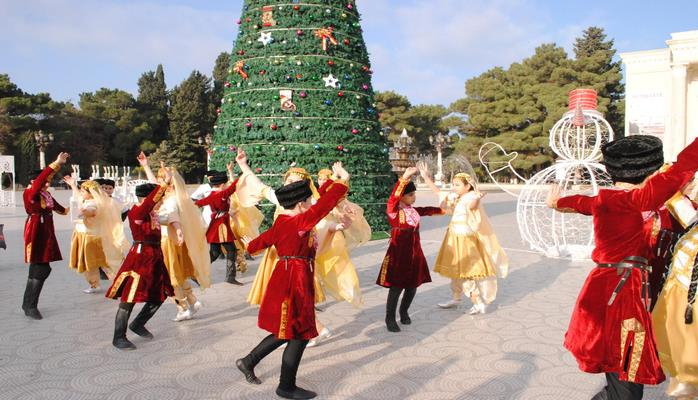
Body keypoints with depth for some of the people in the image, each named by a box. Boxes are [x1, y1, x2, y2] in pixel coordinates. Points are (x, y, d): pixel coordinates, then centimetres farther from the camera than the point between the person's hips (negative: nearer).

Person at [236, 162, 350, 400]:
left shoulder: (283, 221, 6)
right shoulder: (299, 222, -21)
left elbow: (267, 238, 23)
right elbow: (324, 204, -28)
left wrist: (251, 246, 43)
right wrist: (343, 181, -23)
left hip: (289, 279, 10)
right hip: (294, 281, -10)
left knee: (287, 330, 20)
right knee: (300, 334, 3)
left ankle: (248, 362, 29)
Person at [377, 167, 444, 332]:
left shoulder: (412, 210, 11)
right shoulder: (394, 210, -13)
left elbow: (426, 210, 30)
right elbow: (393, 198, -34)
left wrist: (442, 210, 45)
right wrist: (404, 178, -45)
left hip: (414, 253, 7)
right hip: (399, 254, -7)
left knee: (413, 285, 12)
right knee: (396, 287, -4)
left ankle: (404, 311, 34)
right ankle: (390, 318, 12)